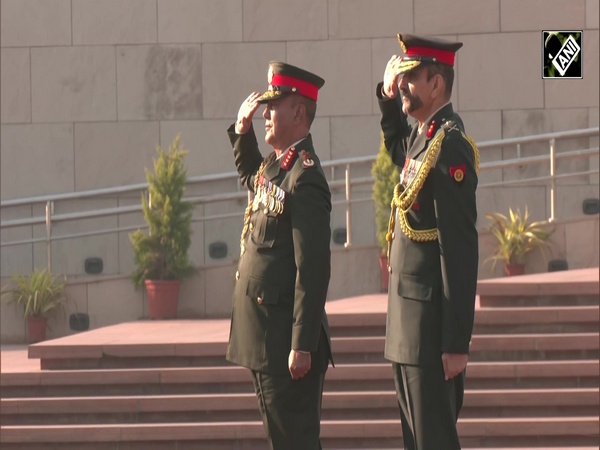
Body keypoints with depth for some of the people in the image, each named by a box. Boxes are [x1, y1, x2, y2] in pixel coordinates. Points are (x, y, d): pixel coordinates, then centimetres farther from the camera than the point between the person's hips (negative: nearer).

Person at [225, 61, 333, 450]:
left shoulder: (304, 178, -18)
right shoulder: (275, 165, 11)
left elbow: (313, 270, -22)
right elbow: (250, 177, 39)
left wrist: (303, 345, -24)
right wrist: (242, 131, 19)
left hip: (286, 339, -10)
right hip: (264, 338, 10)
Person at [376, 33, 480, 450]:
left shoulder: (449, 146, -18)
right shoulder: (423, 136, 10)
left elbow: (461, 252, -21)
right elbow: (399, 153, 39)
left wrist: (457, 342, -22)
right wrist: (388, 98, 20)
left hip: (431, 320, -10)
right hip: (410, 321, 10)